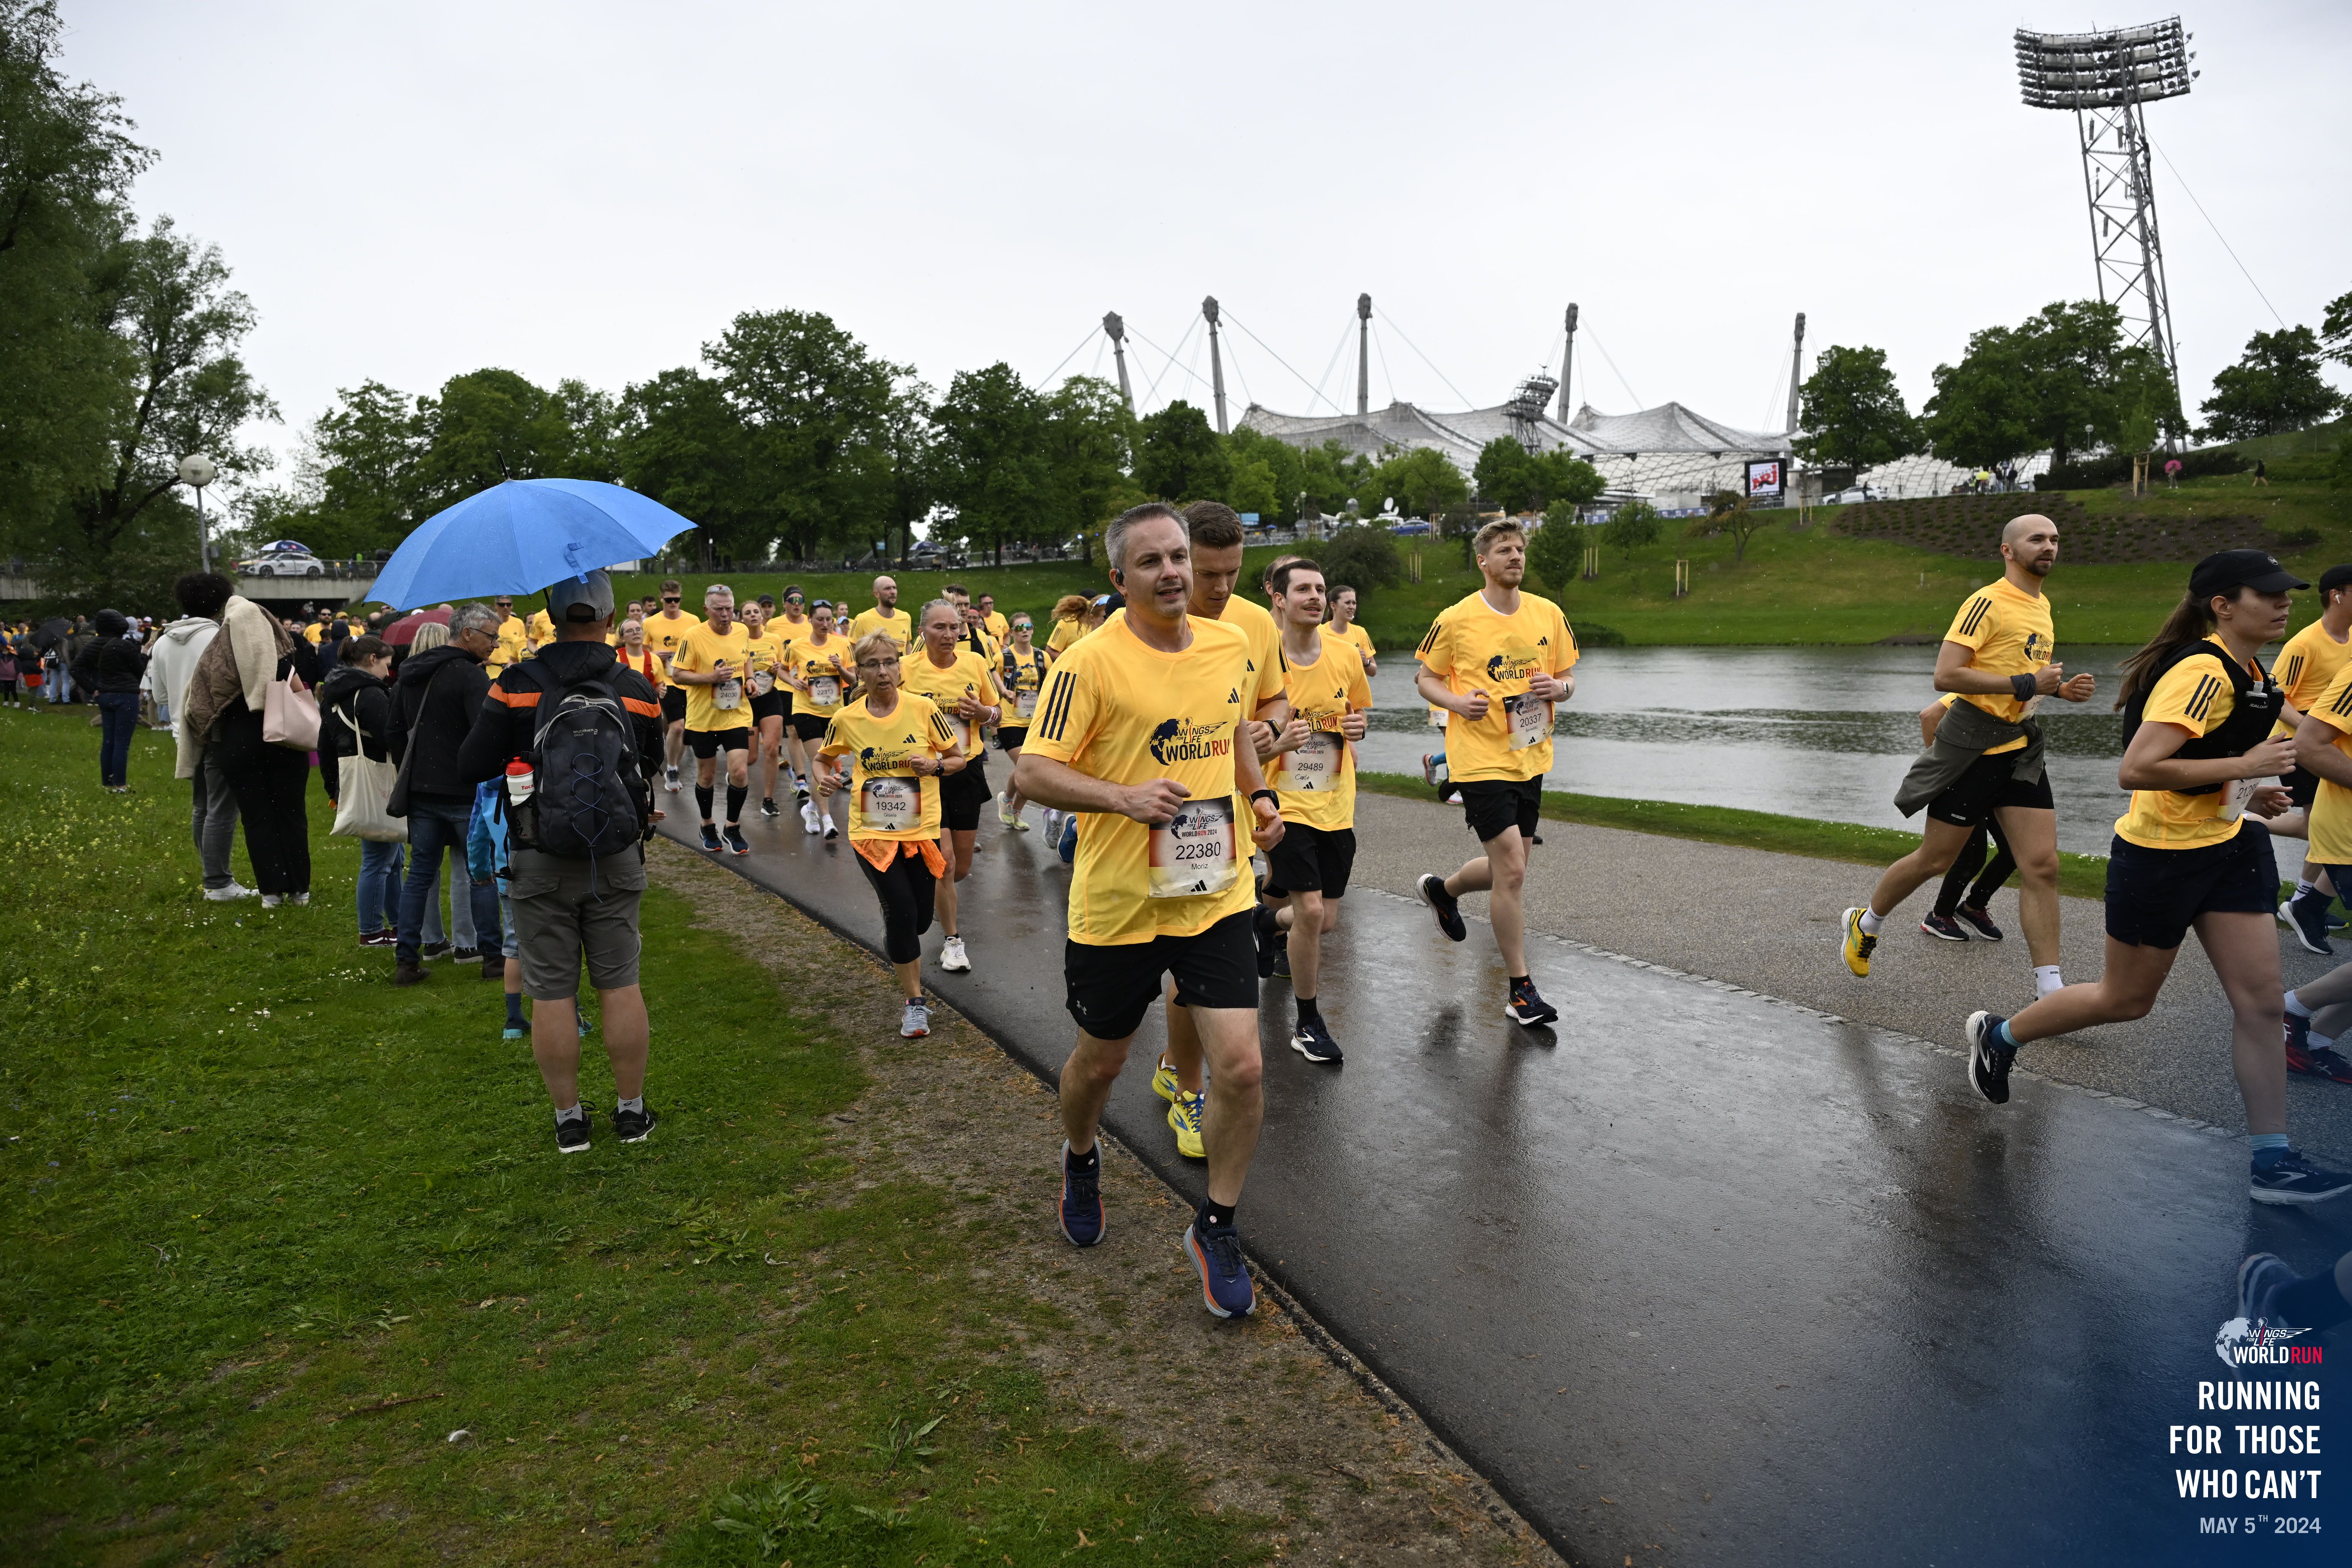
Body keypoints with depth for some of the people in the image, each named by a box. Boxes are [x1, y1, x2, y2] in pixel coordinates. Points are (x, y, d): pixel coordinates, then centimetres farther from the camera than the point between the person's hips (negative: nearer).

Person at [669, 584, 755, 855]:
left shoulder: (743, 631, 0)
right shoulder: (693, 637, -15)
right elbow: (677, 674, -12)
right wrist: (711, 677, -24)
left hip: (737, 715, 2)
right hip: (703, 718, -2)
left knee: (740, 772, -8)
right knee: (706, 775, 11)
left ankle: (733, 828, 11)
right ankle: (707, 826, 33)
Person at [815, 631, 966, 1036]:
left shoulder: (922, 708, -7)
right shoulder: (846, 718, -4)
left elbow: (958, 757, 4)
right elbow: (824, 758, 14)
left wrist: (936, 765, -17)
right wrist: (824, 779, -8)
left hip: (921, 829, 1)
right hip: (872, 832, -1)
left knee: (919, 921, 9)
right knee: (901, 911, -15)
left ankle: (896, 946, 49)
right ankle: (914, 1003, 3)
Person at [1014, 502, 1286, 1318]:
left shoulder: (1230, 646, 3)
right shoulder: (1090, 662, -14)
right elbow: (1032, 770, -15)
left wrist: (1260, 796, 7)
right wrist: (1124, 797, -28)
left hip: (1215, 895, 3)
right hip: (1117, 902, -3)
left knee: (1241, 1065, -6)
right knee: (1101, 1060, 16)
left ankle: (1216, 1227, 17)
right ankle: (1079, 1160, 50)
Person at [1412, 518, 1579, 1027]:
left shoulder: (1548, 614, 5)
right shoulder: (1455, 620, -7)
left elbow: (1568, 680, 13)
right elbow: (1424, 678, 4)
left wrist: (1558, 688, -10)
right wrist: (1457, 702, -15)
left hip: (1531, 758, 6)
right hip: (1481, 760, -6)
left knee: (1507, 868, 15)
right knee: (1512, 871, -9)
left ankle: (1442, 889, 47)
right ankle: (1520, 991, 3)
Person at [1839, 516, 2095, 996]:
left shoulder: (2042, 606, 14)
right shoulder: (1988, 603, -13)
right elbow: (1946, 675, -22)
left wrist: (2061, 688, 11)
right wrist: (2025, 684, -22)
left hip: (2021, 749, 7)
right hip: (1972, 746, -7)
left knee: (2042, 867, -1)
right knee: (1935, 859, 4)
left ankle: (2049, 991, 2)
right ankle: (1864, 923, 29)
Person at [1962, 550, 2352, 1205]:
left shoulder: (2247, 674, 8)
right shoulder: (2202, 672, -22)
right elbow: (2136, 770, -32)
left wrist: (2244, 795, 9)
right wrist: (2244, 766, -26)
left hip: (2228, 847, 8)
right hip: (2159, 856, -8)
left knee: (2262, 1002, 4)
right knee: (2127, 999, 8)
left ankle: (2272, 1162, 12)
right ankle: (1999, 1034, 31)